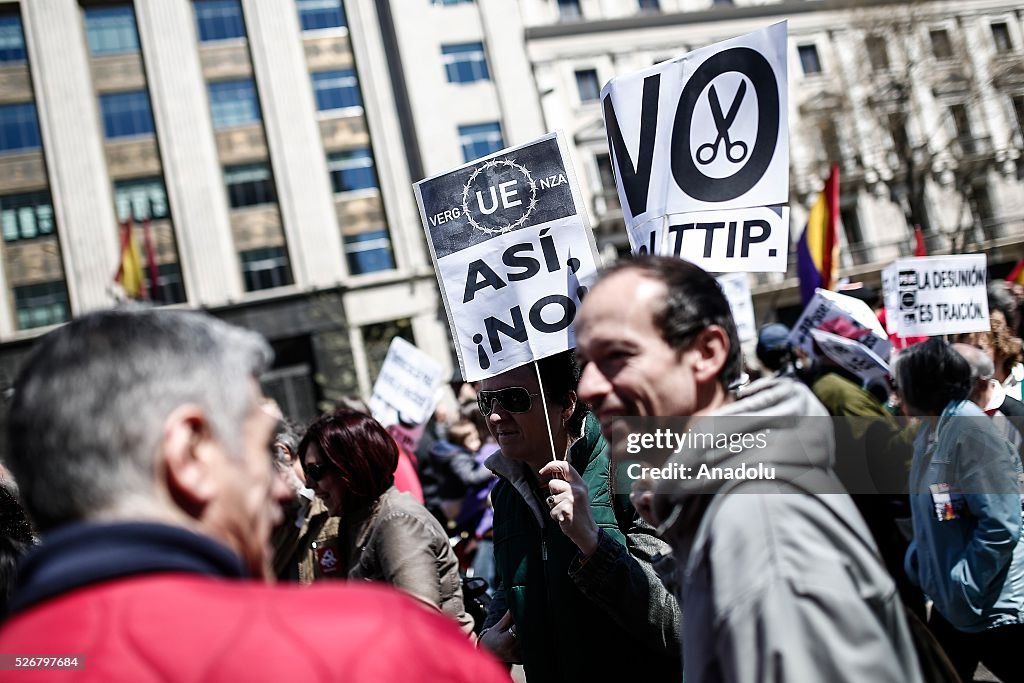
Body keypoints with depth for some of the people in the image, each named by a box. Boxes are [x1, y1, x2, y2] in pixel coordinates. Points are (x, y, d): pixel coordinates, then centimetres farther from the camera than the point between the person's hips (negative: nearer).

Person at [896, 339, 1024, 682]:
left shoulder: (969, 428, -21)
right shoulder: (930, 431, 7)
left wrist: (960, 588, -22)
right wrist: (916, 558, 7)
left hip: (996, 609, -9)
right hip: (951, 605, 9)